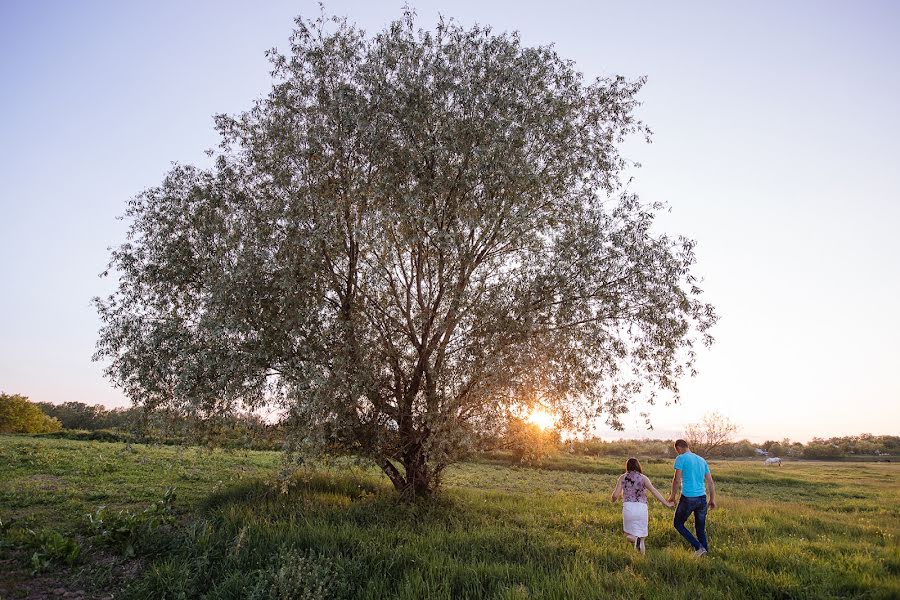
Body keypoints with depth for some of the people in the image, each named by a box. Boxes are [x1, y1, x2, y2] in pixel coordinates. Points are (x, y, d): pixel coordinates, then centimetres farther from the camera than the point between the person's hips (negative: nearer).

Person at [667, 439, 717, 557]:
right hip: (702, 498, 6)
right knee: (701, 528, 15)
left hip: (688, 498, -6)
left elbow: (677, 479, -11)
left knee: (678, 523, 10)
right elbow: (710, 482, 14)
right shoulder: (702, 460, 14)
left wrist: (672, 495, 0)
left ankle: (698, 547, 0)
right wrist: (712, 500, 19)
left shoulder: (681, 458, -5)